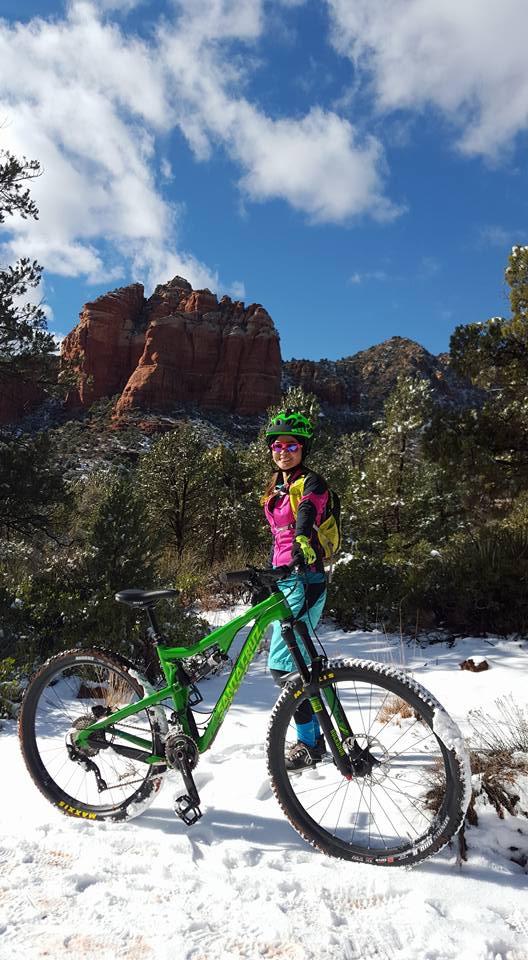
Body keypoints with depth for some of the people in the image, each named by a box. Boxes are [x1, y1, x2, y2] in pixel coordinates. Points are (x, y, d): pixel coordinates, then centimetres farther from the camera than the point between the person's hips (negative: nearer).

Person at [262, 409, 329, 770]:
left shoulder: (311, 483, -7)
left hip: (305, 579, -9)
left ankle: (308, 743, 5)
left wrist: (303, 542, -50)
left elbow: (307, 512, -30)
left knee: (281, 664, -10)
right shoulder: (276, 488, 17)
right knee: (295, 662, 14)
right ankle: (316, 737, 28)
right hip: (283, 579, 9)